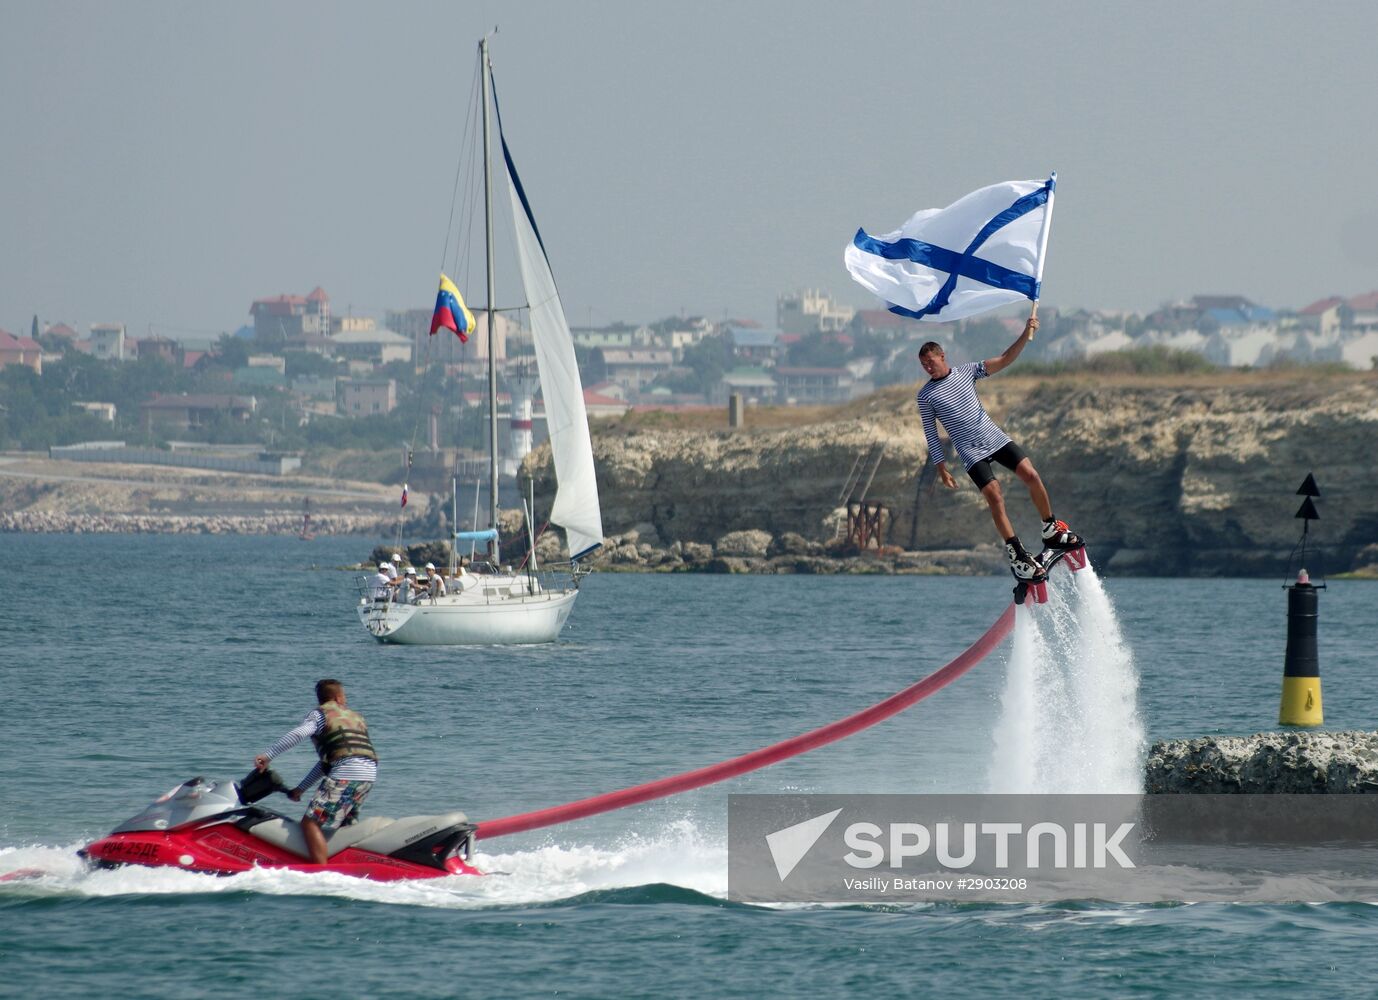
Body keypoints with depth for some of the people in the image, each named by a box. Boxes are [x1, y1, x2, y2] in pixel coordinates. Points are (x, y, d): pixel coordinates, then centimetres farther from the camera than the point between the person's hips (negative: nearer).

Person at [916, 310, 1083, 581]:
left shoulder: (966, 371, 4)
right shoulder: (926, 396, -1)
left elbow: (1003, 361, -3)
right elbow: (930, 435, 1)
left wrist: (1026, 335, -15)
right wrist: (941, 468, -4)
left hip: (995, 438, 3)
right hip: (971, 452, -3)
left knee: (1030, 475, -10)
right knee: (994, 497, -16)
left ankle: (1052, 531, 6)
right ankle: (1017, 555, -13)